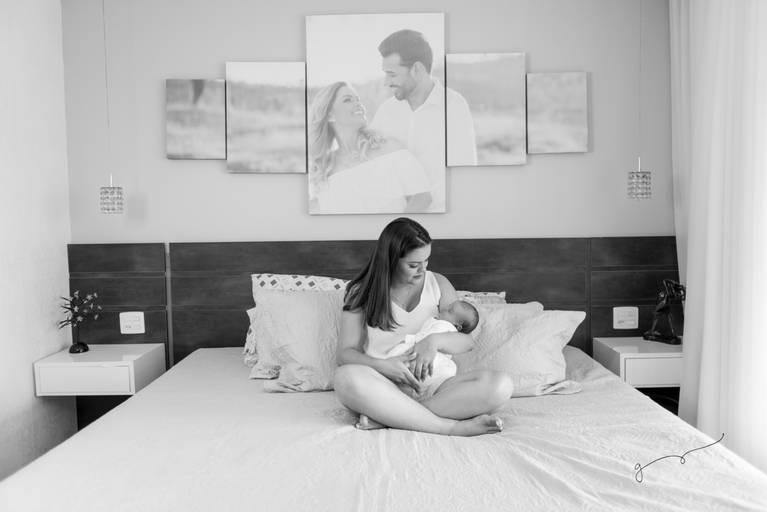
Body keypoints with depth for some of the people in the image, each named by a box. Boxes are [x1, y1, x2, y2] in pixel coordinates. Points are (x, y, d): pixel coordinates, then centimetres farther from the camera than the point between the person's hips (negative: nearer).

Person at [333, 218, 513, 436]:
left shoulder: (438, 284, 9)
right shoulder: (362, 293, 4)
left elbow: (468, 341, 5)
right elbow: (345, 353, -1)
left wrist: (435, 340, -17)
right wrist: (382, 366, -22)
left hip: (432, 387, 2)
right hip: (384, 386, -2)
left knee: (500, 385, -25)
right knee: (346, 376, -36)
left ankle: (386, 417, -29)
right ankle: (452, 427, -31)